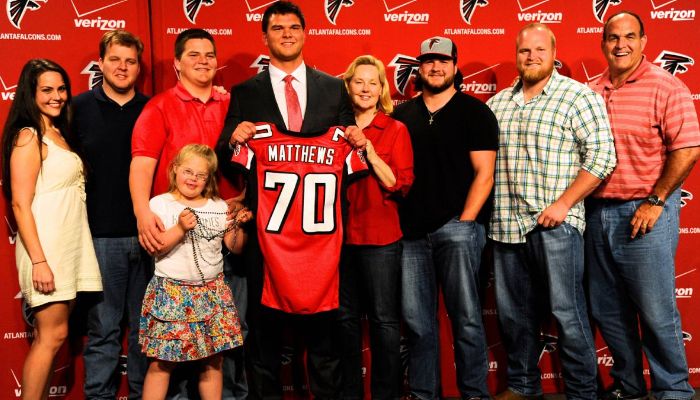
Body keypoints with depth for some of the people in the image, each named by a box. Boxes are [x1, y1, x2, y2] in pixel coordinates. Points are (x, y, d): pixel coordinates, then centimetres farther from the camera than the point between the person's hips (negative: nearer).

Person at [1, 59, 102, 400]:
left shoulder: (59, 133, 15)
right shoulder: (28, 136, -9)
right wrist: (39, 261, -20)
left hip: (71, 246, 8)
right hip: (46, 247, -7)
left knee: (49, 335, 10)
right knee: (52, 335, -4)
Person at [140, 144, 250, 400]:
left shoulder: (219, 206, 10)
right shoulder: (160, 204, 0)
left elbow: (235, 247, 10)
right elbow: (155, 248, -10)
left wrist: (239, 226, -7)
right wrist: (180, 228, -21)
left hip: (212, 292, 3)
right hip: (172, 293, -3)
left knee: (213, 361, 7)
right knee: (161, 363, 0)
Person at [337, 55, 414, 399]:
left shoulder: (395, 130, 1)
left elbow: (401, 185, -7)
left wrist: (369, 151, -14)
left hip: (380, 237, -3)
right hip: (341, 234, 3)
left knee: (383, 319, 2)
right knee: (346, 317, 11)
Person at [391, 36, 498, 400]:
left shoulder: (475, 112, 4)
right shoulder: (402, 115, 14)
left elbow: (484, 173, -2)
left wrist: (464, 221, -9)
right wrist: (397, 219, 6)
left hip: (457, 227, -3)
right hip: (410, 230, 4)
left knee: (466, 317, -1)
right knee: (416, 320, 8)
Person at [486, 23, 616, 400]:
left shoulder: (578, 96, -3)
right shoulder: (498, 103, 13)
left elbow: (601, 156, -10)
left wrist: (563, 204, -15)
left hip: (554, 224, -5)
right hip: (506, 225, 6)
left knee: (566, 311, 0)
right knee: (513, 312, 13)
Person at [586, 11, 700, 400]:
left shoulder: (665, 86, -6)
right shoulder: (592, 92, 10)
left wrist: (655, 202, -13)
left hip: (645, 211, -5)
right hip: (598, 211, 6)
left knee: (656, 310, 1)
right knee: (607, 309, 13)